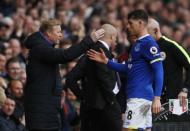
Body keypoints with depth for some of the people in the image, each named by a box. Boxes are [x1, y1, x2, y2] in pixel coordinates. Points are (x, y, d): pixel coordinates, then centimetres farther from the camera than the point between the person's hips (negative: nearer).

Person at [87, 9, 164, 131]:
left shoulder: (149, 43, -11)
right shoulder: (138, 43, 18)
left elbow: (159, 71, -16)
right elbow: (128, 68, 24)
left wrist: (157, 98, -22)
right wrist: (106, 61, 17)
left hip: (139, 97, -10)